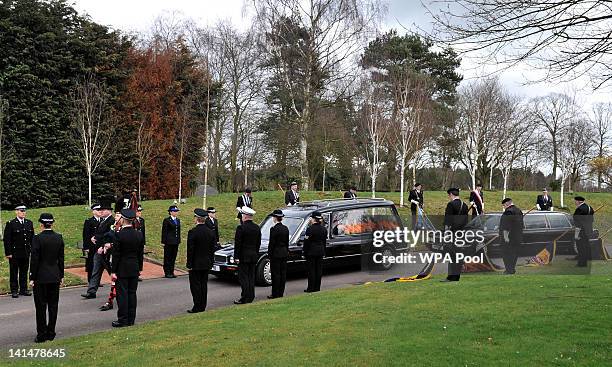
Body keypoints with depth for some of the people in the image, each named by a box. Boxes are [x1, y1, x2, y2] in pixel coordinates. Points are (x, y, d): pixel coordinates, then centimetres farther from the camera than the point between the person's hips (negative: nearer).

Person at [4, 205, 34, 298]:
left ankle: (23, 289, 21)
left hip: (26, 253, 4)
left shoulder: (29, 223, 7)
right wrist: (8, 253, -12)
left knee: (24, 272, 12)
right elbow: (7, 240, -8)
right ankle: (14, 291, 14)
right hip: (14, 253, -4)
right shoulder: (10, 224, -7)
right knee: (14, 273, 6)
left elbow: (32, 237, 12)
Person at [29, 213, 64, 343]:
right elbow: (61, 258, 5)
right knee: (53, 305, 10)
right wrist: (61, 275, 13)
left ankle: (42, 334, 8)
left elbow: (35, 259, -12)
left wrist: (32, 278, -5)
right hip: (55, 276, 4)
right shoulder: (59, 238, 0)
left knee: (41, 306, 4)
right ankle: (51, 333, 16)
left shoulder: (37, 238, -13)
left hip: (41, 277, -4)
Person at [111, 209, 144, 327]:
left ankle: (123, 320, 5)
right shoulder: (139, 234, 1)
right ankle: (131, 320, 16)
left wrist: (114, 271, -7)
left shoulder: (119, 235, -15)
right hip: (134, 269, 5)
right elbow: (140, 253, 7)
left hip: (122, 270, -5)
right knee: (132, 294, 10)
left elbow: (116, 254, -12)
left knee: (122, 294, 1)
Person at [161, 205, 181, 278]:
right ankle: (167, 273, 8)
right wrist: (163, 242, -11)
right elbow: (164, 232, -8)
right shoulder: (167, 220, -6)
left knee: (173, 257, 10)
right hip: (169, 242, -6)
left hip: (176, 242, 6)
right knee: (167, 258, 1)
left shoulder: (178, 220, 13)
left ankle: (171, 272, 17)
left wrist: (179, 241, 12)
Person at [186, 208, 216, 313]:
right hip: (206, 264, 6)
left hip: (196, 264, -6)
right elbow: (212, 249, 7)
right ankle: (202, 306, 17)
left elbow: (190, 250, -14)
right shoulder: (211, 232, 3)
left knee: (195, 285, 1)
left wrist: (189, 264, -8)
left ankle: (197, 307, 2)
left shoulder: (192, 232, -15)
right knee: (204, 284, 12)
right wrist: (211, 262, 14)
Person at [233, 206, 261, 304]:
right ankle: (250, 297, 16)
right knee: (251, 277, 11)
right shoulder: (257, 228, 7)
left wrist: (236, 256, -8)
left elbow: (237, 244, -13)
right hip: (254, 256, 7)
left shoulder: (241, 228, -14)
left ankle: (244, 298, -3)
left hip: (244, 256, -7)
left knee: (243, 278, -3)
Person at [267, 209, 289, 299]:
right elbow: (287, 242, 12)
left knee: (276, 274, -2)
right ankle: (281, 293, 16)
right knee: (283, 273, 10)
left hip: (276, 254, -7)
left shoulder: (274, 229, -15)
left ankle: (275, 294, 2)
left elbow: (271, 243, -14)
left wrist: (269, 254, -7)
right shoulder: (286, 228, 7)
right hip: (284, 253, 7)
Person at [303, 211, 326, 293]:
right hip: (320, 252, 6)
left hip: (311, 252, -6)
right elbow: (324, 241, 12)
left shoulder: (310, 229, -15)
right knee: (319, 270, 9)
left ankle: (311, 288, 3)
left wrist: (305, 253, -5)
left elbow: (307, 242, -12)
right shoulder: (324, 229, 6)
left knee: (311, 270, 0)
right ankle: (317, 288, 15)